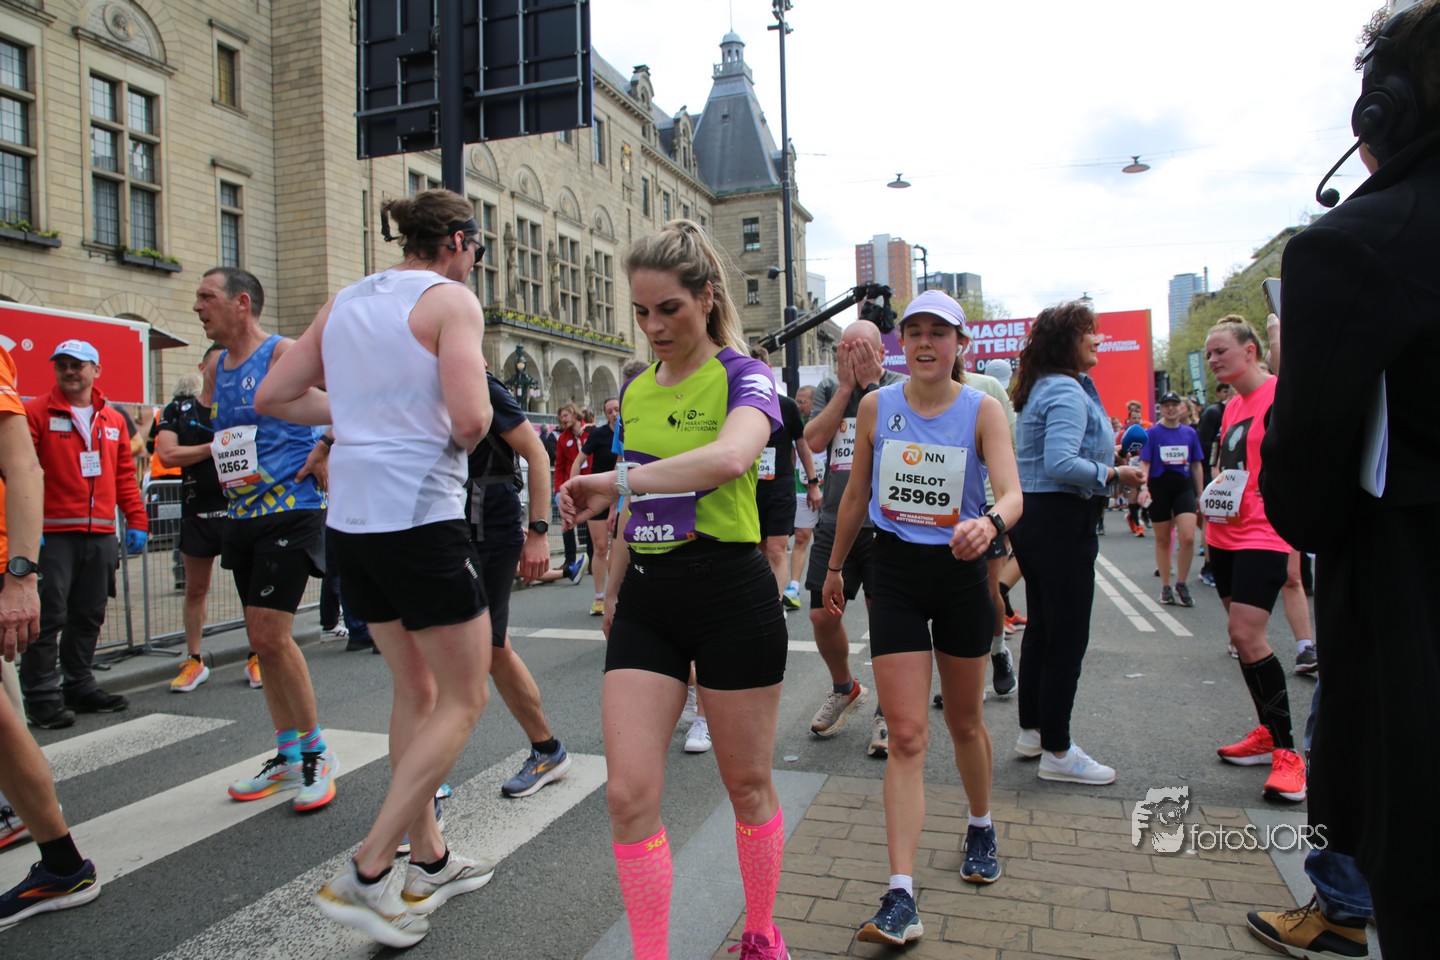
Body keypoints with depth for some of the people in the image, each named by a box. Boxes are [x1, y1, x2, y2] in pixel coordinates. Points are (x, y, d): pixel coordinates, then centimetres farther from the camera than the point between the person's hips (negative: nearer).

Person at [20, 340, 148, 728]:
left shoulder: (113, 420, 14)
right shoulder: (36, 412, -1)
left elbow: (125, 475, 16)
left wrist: (137, 520, 10)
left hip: (101, 535, 5)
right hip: (53, 534, -5)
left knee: (89, 616, 12)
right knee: (49, 616, -2)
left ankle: (79, 685, 23)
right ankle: (41, 696, 7)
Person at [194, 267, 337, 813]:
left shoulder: (284, 353, -10)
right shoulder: (218, 365, 14)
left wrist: (326, 450, -16)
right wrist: (212, 457, 12)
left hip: (290, 512, -8)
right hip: (241, 515, 8)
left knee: (270, 635, -12)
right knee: (261, 638, 11)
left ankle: (317, 752, 4)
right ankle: (288, 756, 23)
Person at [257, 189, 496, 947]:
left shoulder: (344, 301, 14)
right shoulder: (450, 299, -8)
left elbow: (272, 397, 14)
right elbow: (471, 419, -20)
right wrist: (470, 427, 2)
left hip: (350, 515, 8)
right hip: (420, 515, -8)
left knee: (416, 689, 19)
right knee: (463, 698, 5)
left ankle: (429, 861, 29)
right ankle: (366, 874, 4)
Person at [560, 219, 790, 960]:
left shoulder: (741, 376, -8)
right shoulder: (635, 390, 11)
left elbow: (730, 456, -33)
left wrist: (614, 483, -31)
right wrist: (613, 591, 22)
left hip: (730, 593, -5)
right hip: (647, 598, 5)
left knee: (747, 784, 11)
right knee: (629, 793, -1)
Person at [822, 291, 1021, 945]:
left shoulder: (983, 411, -6)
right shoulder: (876, 406, 0)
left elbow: (1011, 492, -21)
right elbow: (856, 494, 10)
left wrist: (990, 522, -43)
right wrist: (835, 566, 16)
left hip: (960, 573, 0)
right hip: (894, 573, 0)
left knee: (965, 723, 17)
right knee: (907, 735, -6)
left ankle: (981, 828, 45)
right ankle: (901, 897, -4)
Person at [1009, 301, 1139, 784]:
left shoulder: (1045, 387, 15)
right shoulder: (1067, 392, -17)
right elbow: (1061, 464, -28)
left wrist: (1103, 462, 15)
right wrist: (1113, 475, -17)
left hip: (1033, 518, 11)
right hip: (1060, 521, -11)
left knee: (1043, 627, 18)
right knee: (1067, 636, -2)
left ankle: (1032, 730, 29)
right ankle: (1057, 752, 7)